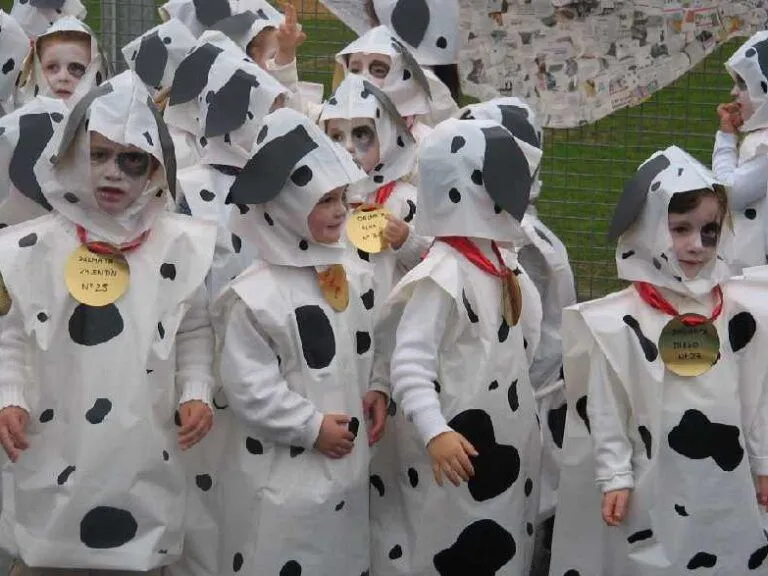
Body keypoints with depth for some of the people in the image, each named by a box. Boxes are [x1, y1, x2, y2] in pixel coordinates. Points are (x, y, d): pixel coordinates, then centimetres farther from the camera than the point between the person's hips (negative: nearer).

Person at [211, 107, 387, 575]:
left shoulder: (355, 275, 3)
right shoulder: (256, 295, -18)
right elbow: (249, 388, -17)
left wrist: (375, 391, -2)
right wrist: (313, 427, -13)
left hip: (348, 463, 7)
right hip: (281, 475, -6)